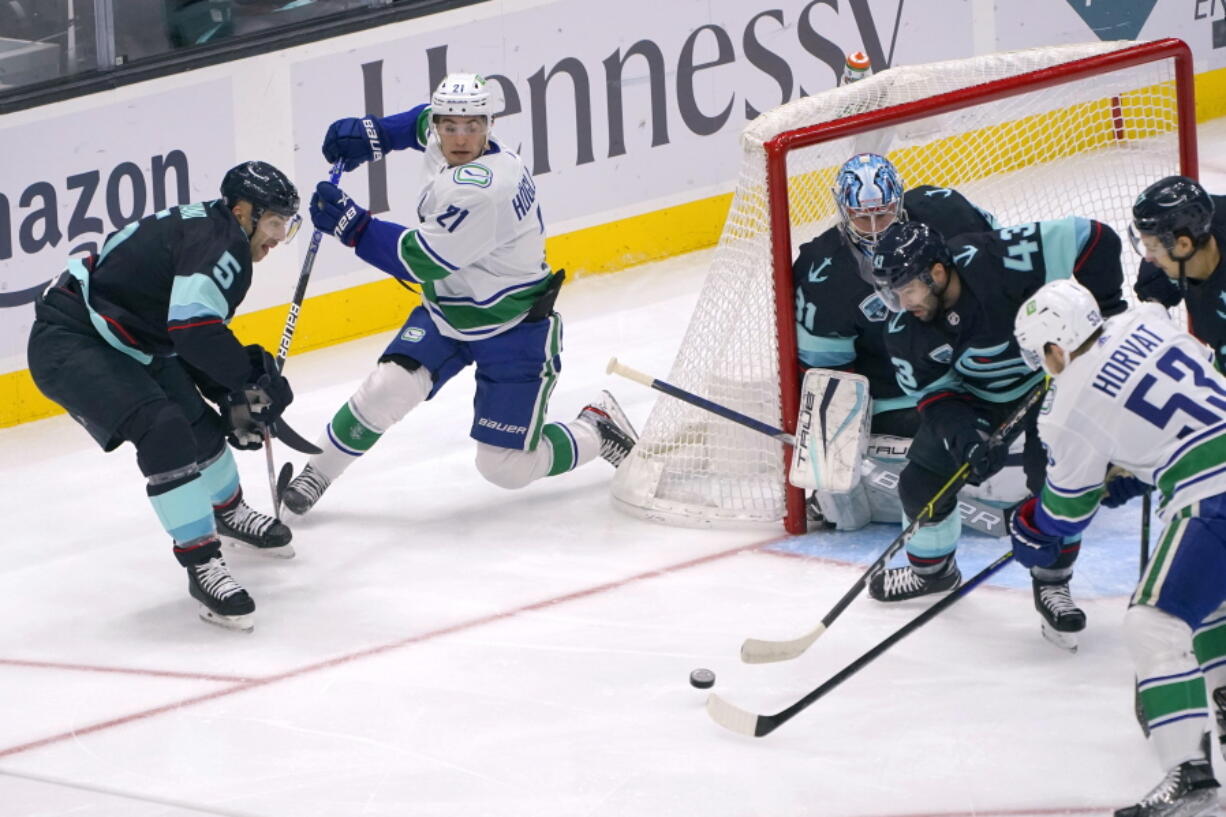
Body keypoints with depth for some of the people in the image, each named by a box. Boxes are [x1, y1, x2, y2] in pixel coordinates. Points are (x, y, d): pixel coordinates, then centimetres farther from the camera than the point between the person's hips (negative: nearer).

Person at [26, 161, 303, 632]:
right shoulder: (221, 242, -18)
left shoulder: (210, 234, 14)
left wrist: (233, 399, 11)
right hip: (67, 344, -11)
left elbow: (196, 342, 21)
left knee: (202, 428, 20)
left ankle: (229, 513, 48)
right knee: (164, 431, -25)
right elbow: (193, 329, -30)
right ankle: (202, 566, -21)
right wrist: (256, 376, -18)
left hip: (124, 345, 11)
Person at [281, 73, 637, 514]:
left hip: (514, 329, -7)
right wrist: (372, 134, 7)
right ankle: (316, 474, 4)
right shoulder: (445, 146, -7)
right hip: (445, 312, 7)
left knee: (507, 466, -3)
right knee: (387, 388, -15)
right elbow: (424, 122, 20)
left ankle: (597, 430, 22)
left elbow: (422, 261, -32)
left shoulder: (484, 188, -34)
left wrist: (353, 225, -29)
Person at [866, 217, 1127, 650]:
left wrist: (1103, 308, -29)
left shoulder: (997, 261, -38)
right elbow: (935, 395, -13)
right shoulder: (905, 330, -20)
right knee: (922, 479, 4)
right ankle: (933, 568, 33)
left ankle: (1052, 585, 3)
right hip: (972, 393, 5)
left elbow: (1092, 239, -35)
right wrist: (965, 437, -32)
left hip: (1048, 371, -5)